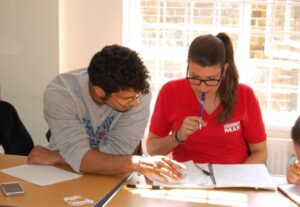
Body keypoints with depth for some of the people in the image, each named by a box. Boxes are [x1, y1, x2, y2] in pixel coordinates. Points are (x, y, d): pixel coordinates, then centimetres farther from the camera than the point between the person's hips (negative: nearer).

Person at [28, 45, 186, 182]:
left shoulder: (138, 92, -18)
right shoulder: (59, 93, -21)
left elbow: (117, 150, -19)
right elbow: (78, 156, -27)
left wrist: (54, 156, -19)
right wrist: (137, 163, -38)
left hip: (111, 179, 2)